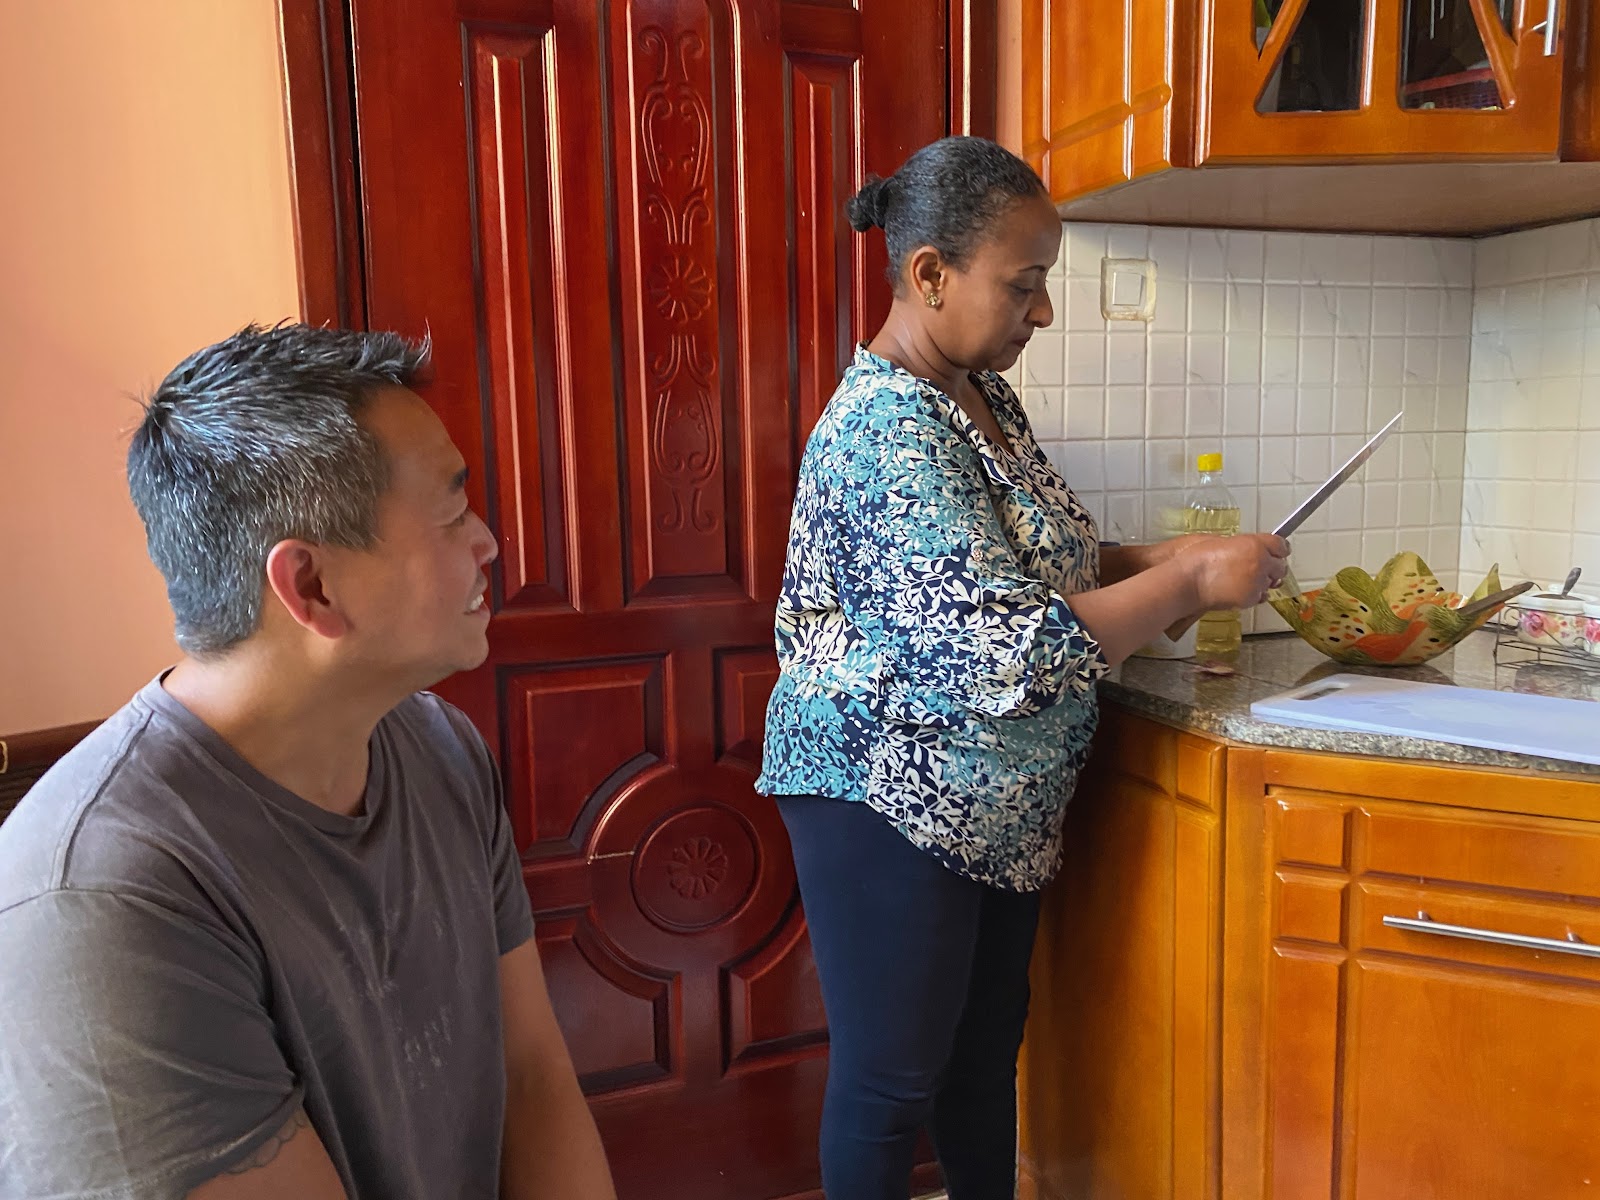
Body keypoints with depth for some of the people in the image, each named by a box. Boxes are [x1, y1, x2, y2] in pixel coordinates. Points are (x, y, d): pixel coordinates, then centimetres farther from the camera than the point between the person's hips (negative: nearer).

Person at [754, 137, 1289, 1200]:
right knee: (894, 1078, 10)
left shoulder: (984, 398, 6)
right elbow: (1011, 652, -30)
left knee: (988, 1046, 23)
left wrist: (1150, 564, 1)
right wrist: (1193, 581, -20)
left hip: (999, 803, 9)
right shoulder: (888, 432, -25)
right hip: (888, 801, -9)